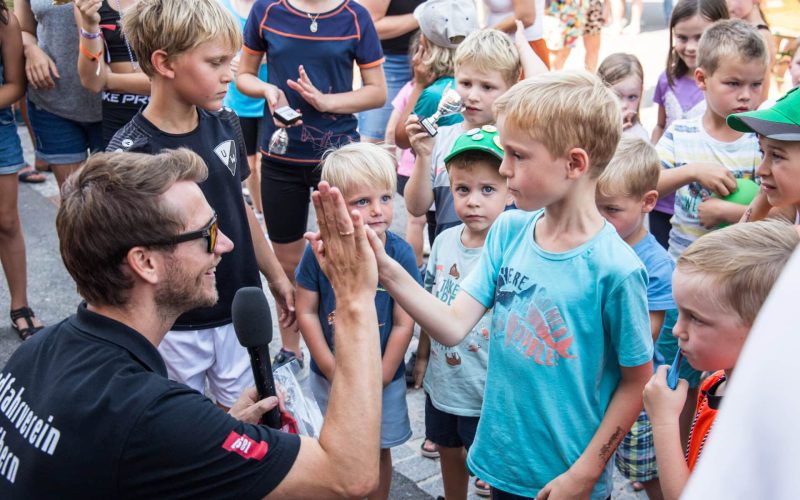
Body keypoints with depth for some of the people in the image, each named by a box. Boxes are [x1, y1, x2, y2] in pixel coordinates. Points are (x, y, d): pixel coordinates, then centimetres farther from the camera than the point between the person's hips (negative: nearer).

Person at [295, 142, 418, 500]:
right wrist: (333, 372, -11)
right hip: (329, 375, 1)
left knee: (378, 452, 17)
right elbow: (306, 312, -10)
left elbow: (404, 324, -12)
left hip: (383, 378, 0)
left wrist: (379, 379, -11)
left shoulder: (400, 254, -17)